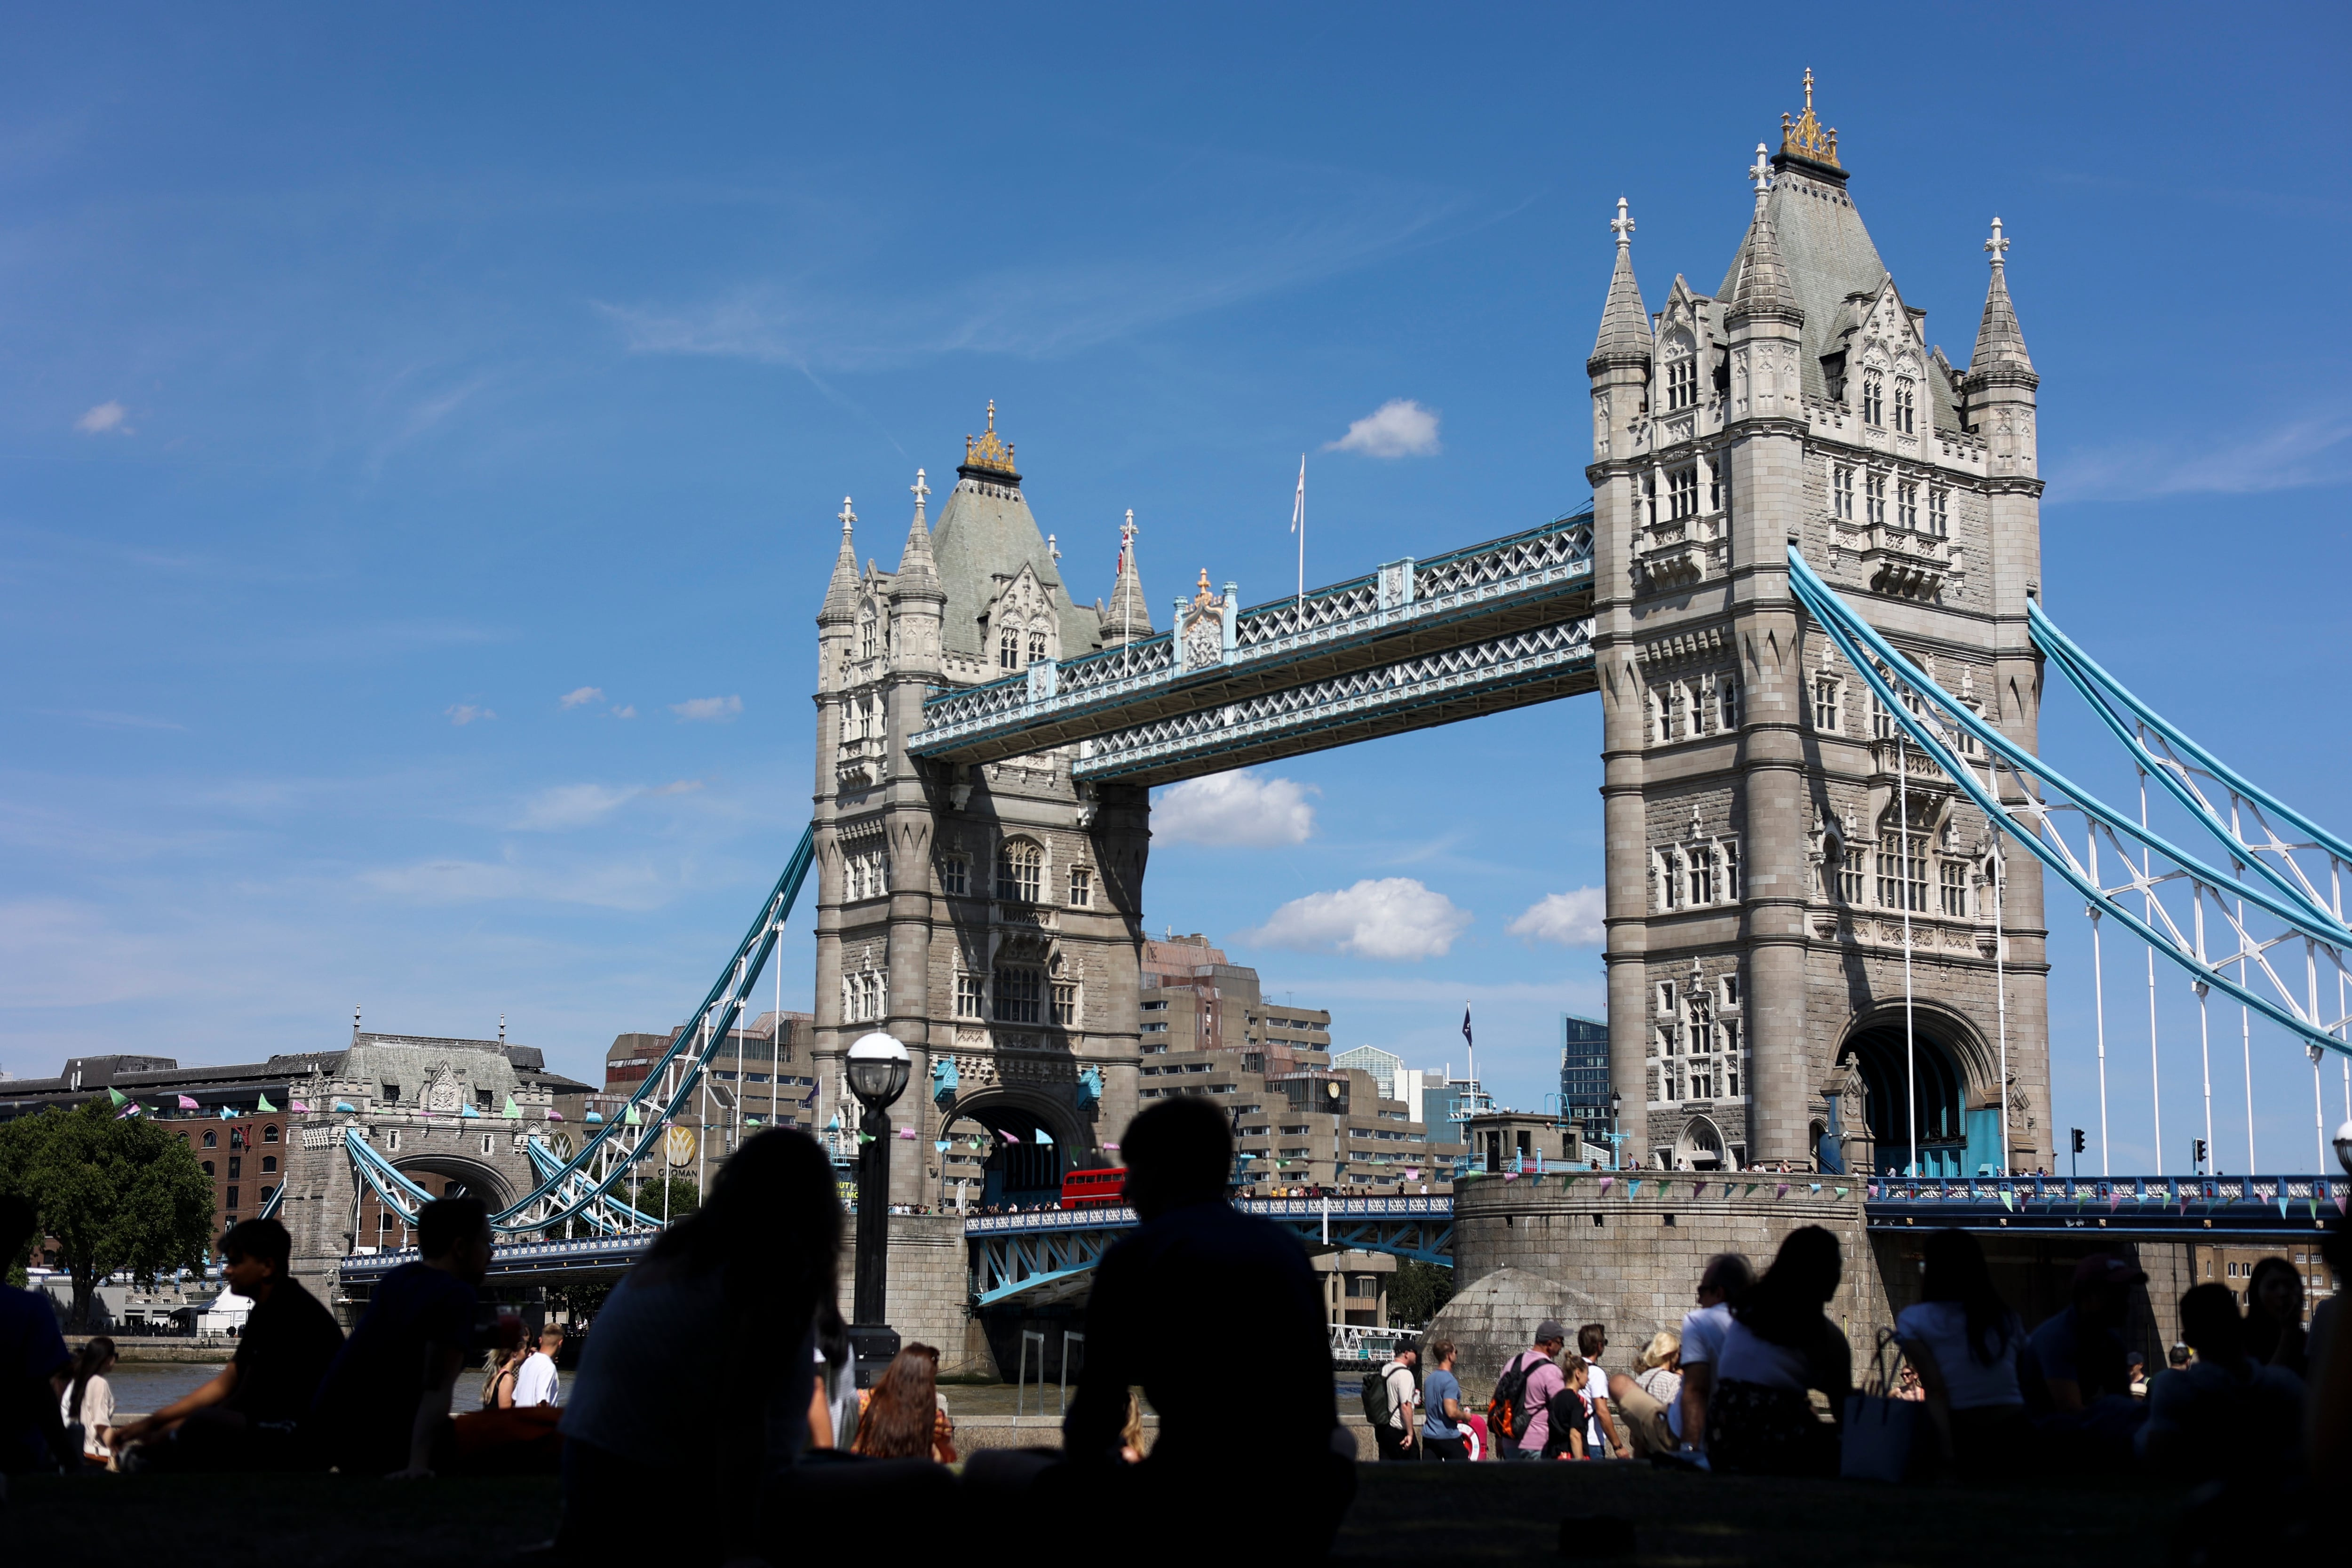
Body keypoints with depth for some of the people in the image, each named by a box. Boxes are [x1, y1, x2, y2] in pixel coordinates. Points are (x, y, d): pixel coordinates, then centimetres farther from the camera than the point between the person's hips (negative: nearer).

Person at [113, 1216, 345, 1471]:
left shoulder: (288, 1315, -17)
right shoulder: (268, 1311, 14)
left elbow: (244, 1404, -16)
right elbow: (226, 1384, 15)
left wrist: (163, 1438, -7)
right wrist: (151, 1422, 7)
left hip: (309, 1439, -11)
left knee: (204, 1426, -32)